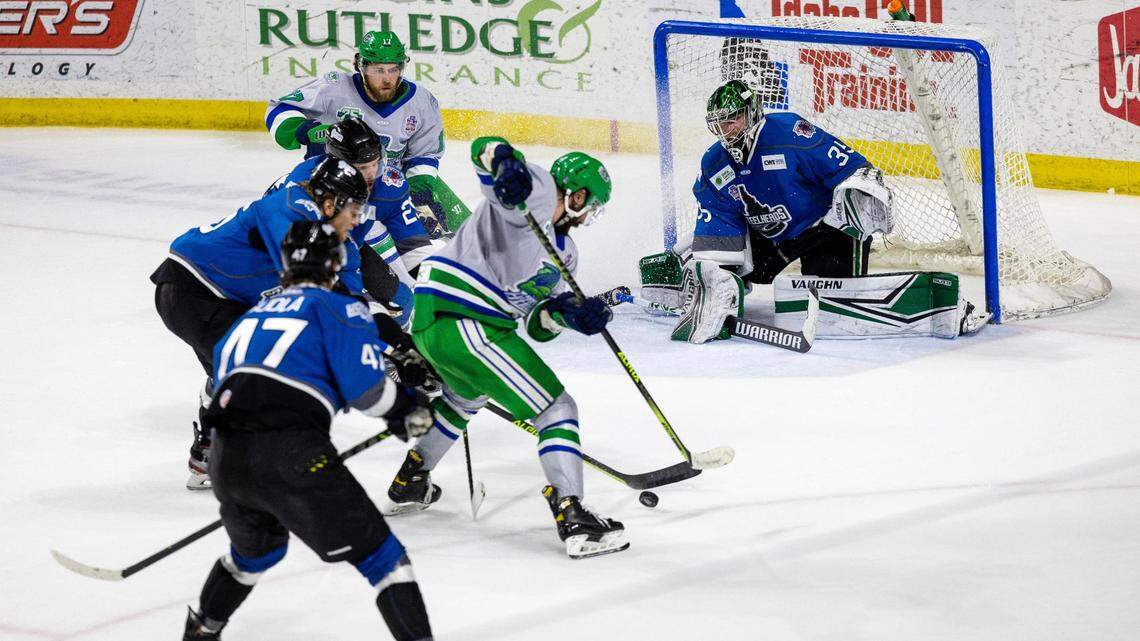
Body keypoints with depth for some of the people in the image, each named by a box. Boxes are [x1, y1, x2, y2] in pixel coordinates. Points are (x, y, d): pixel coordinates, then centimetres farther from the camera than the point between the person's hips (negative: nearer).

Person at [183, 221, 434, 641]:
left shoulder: (250, 318, 28)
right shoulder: (339, 308, 9)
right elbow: (365, 388, -4)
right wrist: (405, 410, 14)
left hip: (225, 459, 7)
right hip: (290, 455, -7)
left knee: (257, 550, 36)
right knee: (381, 557, 1)